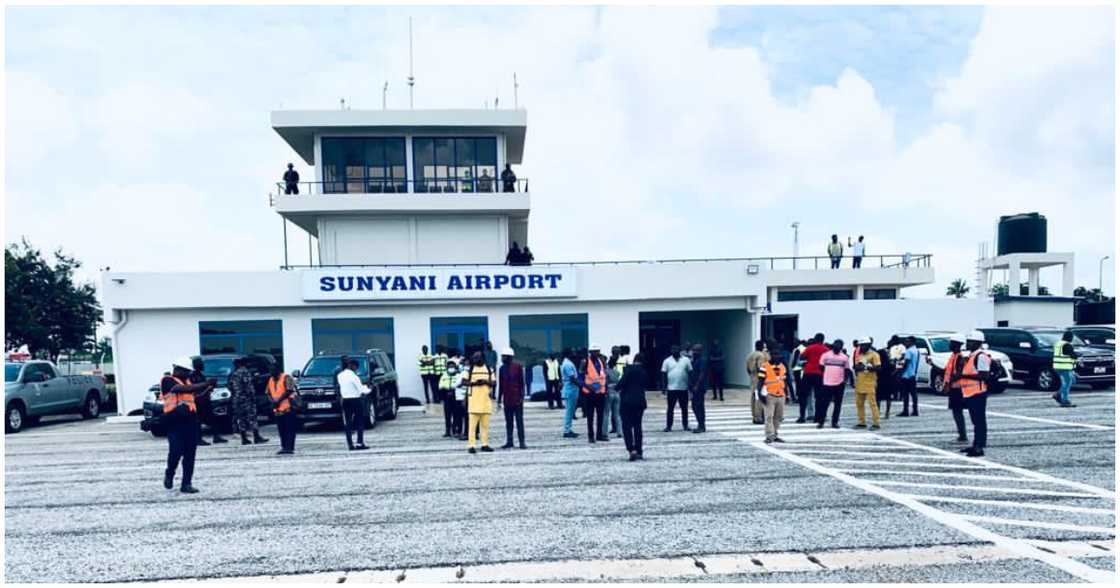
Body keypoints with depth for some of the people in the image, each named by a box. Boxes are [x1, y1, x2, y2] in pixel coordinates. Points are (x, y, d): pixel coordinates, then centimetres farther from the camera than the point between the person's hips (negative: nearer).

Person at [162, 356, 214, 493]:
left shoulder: (187, 381, 18)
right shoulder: (167, 380, -4)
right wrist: (205, 383, -23)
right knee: (176, 451, -10)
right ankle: (169, 474, 20)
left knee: (190, 454, 3)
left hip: (190, 420, 6)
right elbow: (184, 389, -21)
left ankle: (186, 484, 7)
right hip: (175, 421, -6)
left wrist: (209, 388, 4)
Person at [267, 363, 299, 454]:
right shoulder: (271, 380, 17)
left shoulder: (286, 378, -6)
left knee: (289, 429, -7)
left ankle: (289, 447, -10)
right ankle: (284, 447, 14)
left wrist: (279, 400, -19)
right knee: (281, 430, 9)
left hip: (288, 408, -7)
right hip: (277, 409, 7)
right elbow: (269, 393, 19)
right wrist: (272, 401, 0)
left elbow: (289, 391, -15)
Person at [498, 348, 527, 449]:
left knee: (519, 421, 0)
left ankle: (521, 441, 4)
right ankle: (509, 441, 16)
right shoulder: (502, 368, 8)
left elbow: (522, 382, -5)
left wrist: (522, 397, -10)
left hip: (517, 399, -4)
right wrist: (499, 398, 10)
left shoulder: (518, 366, -5)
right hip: (507, 399, 4)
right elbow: (500, 385, 12)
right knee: (509, 422, 9)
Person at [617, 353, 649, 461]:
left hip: (627, 401, -5)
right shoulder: (644, 372, 8)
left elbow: (622, 382, -16)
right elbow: (647, 385, 15)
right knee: (637, 426, 13)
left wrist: (616, 387, 3)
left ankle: (632, 449, -18)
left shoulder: (629, 369, -11)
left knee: (626, 426, -3)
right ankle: (639, 451, 15)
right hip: (640, 401, 5)